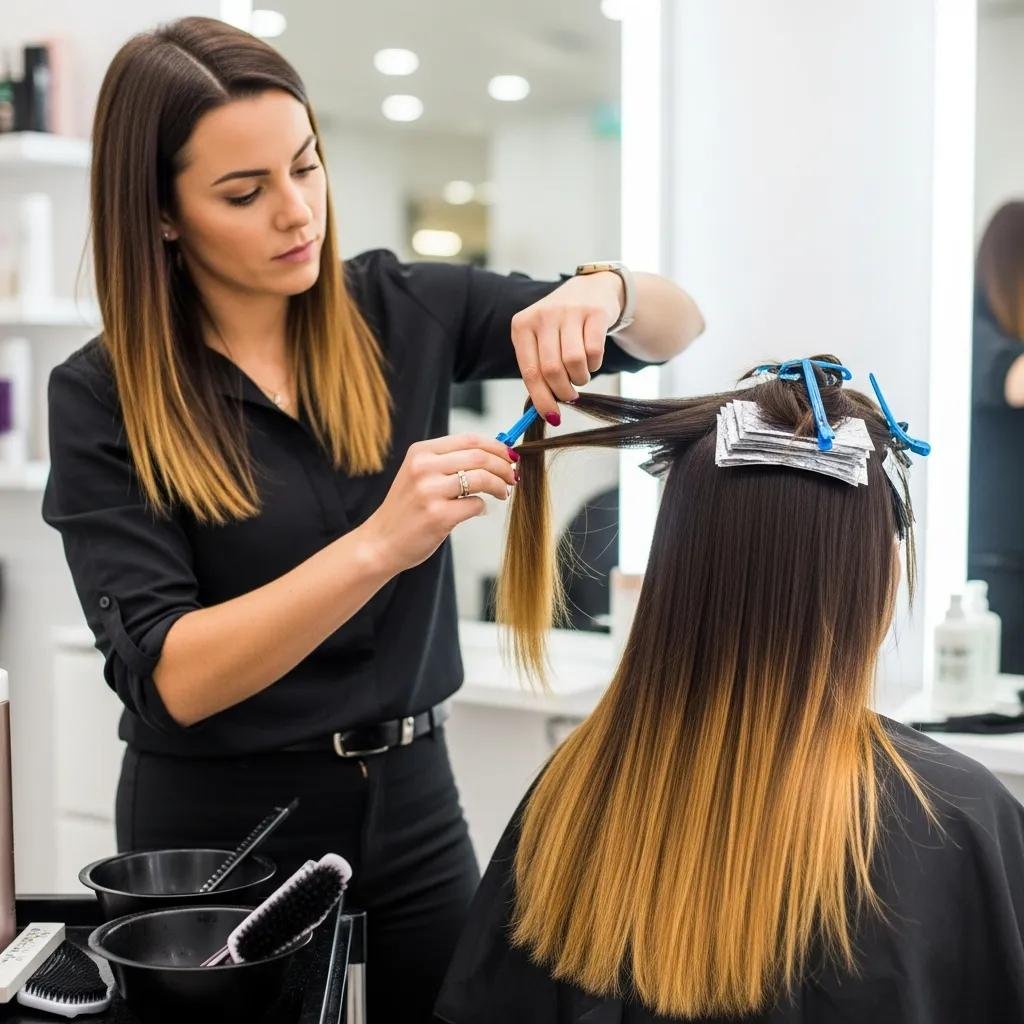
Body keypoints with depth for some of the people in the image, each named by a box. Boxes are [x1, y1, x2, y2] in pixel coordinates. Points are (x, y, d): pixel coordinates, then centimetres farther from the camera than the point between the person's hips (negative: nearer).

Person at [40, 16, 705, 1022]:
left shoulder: (404, 310, -4)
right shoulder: (102, 397, -12)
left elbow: (674, 326, 1)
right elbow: (170, 676, -21)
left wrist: (603, 290, -23)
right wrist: (380, 544, -34)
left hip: (412, 804, 3)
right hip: (219, 829, -3)